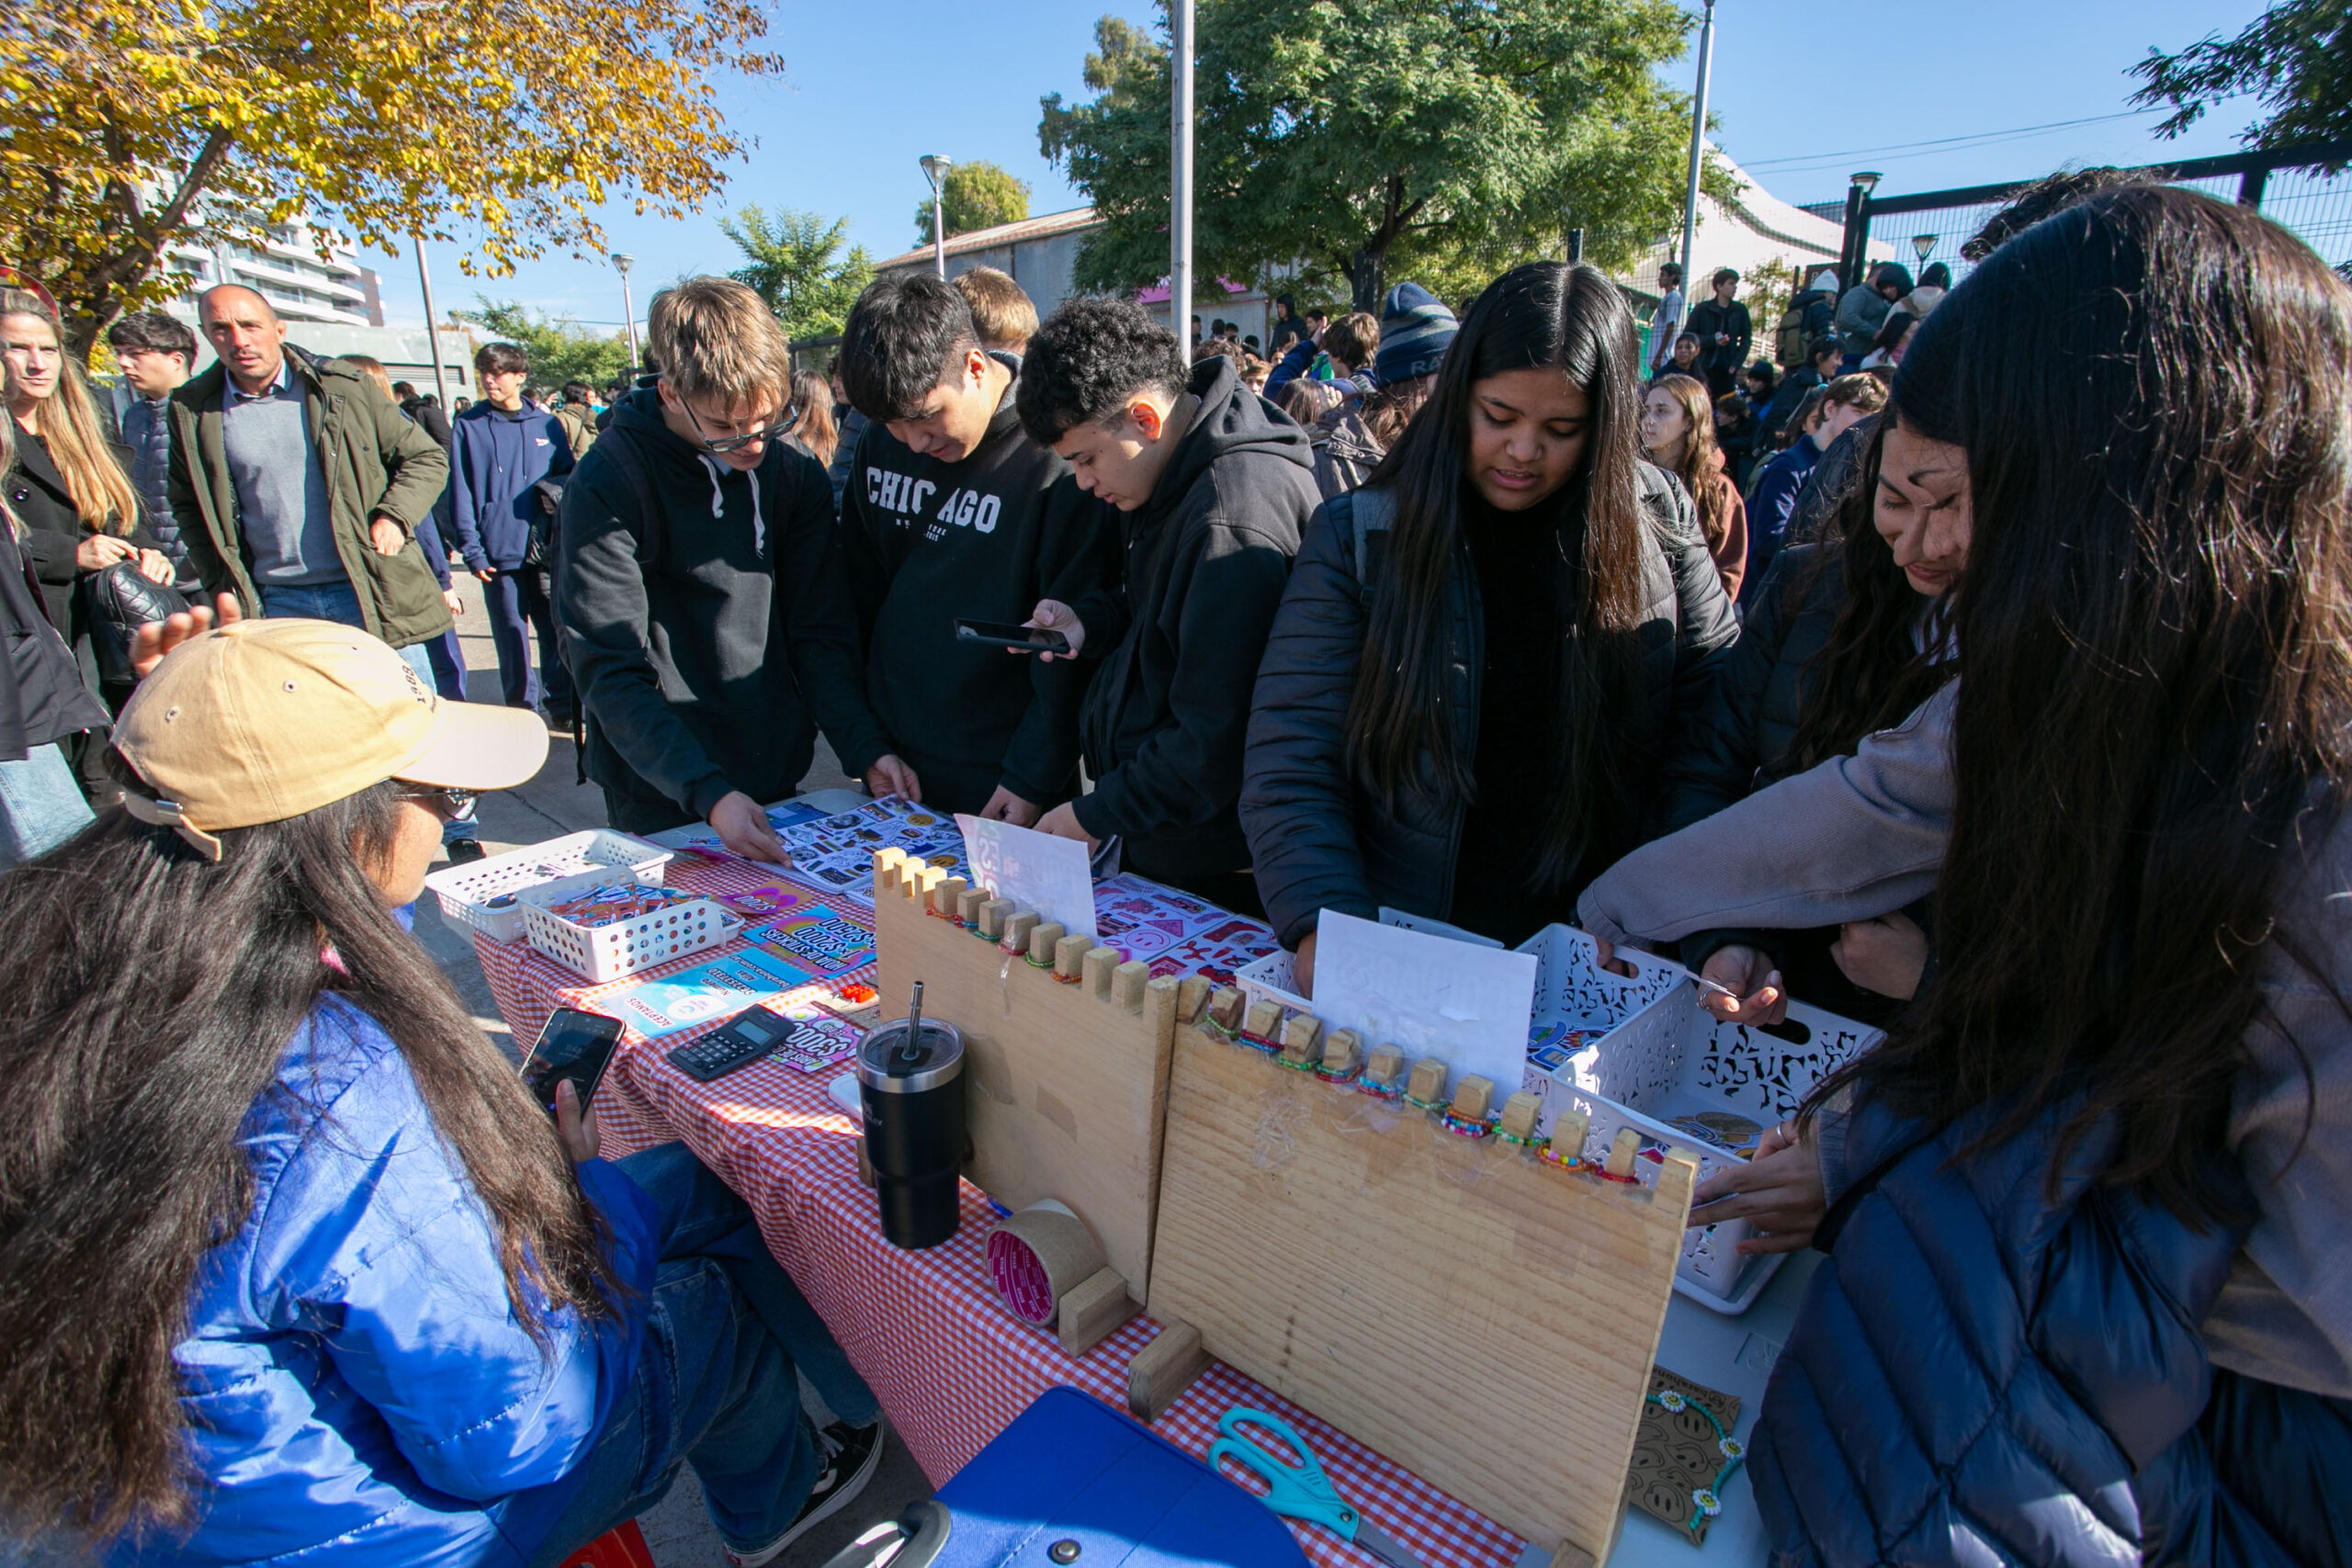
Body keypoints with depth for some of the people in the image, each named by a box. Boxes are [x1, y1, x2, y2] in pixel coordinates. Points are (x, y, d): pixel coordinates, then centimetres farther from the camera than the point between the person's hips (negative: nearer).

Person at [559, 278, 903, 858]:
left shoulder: (796, 473, -2)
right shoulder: (607, 484, -15)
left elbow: (821, 635, -1)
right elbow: (610, 674, -18)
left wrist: (865, 748, -15)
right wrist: (707, 793, -29)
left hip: (781, 782, 4)